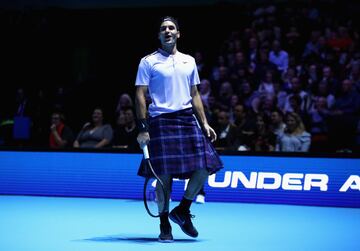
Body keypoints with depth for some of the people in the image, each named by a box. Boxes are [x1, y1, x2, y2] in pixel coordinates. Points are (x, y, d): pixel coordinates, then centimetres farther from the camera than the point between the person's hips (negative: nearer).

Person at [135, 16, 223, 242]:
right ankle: (165, 225, 9)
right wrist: (143, 128, -9)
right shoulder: (148, 62, 3)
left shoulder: (189, 61, 17)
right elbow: (140, 96, -1)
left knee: (204, 167, -8)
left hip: (188, 119, 4)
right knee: (164, 175, -5)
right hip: (161, 121, -4)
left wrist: (204, 123, 11)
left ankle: (182, 211, 13)